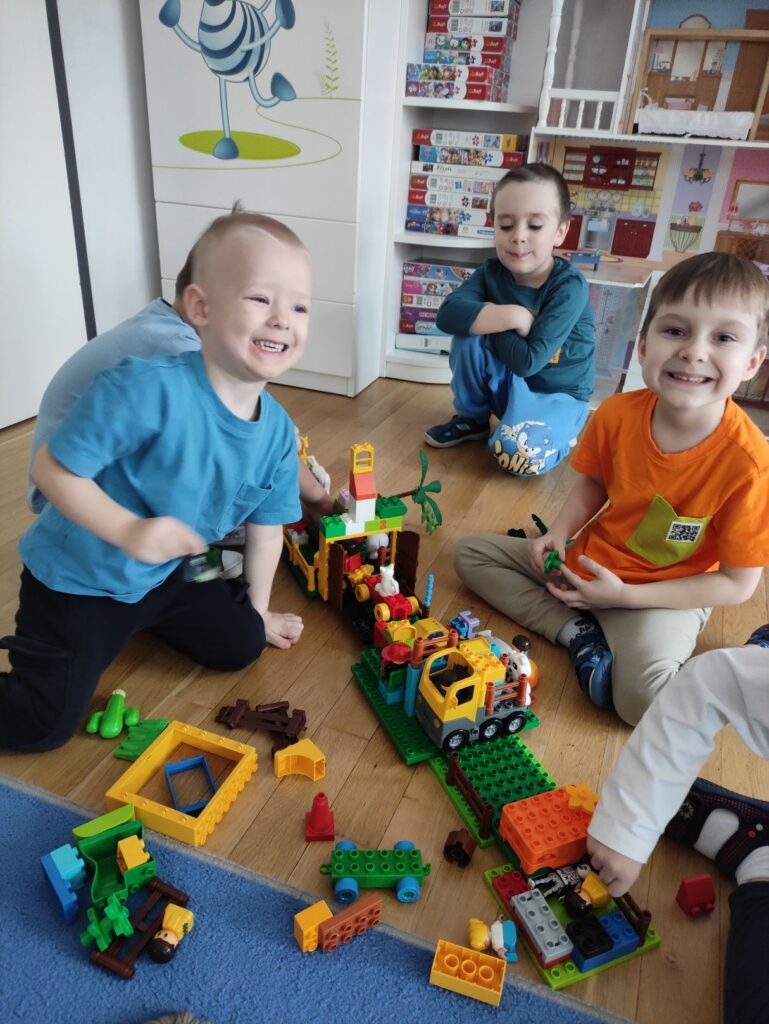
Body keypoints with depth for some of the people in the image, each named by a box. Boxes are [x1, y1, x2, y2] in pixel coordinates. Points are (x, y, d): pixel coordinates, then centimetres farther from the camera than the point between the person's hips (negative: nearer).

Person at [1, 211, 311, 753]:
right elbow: (53, 468, -24)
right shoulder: (148, 389, -32)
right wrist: (130, 531, -35)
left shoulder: (278, 431, -11)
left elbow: (266, 526, 3)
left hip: (161, 578, 6)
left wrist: (258, 610, 12)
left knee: (242, 644, 15)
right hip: (77, 579, -5)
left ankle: (140, 621, 33)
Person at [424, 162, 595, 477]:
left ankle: (562, 432, 4)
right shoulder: (492, 272, -7)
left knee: (516, 453, -32)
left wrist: (482, 319, -18)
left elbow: (528, 361, -27)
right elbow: (448, 315, -25)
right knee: (466, 338, -19)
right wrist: (513, 316, -30)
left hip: (557, 393, -4)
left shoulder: (569, 286, -22)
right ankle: (472, 419, 5)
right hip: (508, 383, 5)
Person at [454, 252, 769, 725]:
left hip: (666, 595, -5)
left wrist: (624, 596, -21)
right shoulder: (618, 414, -14)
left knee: (643, 698, -34)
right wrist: (560, 533, -11)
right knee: (471, 551, 0)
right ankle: (578, 632, -10)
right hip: (585, 562, 6)